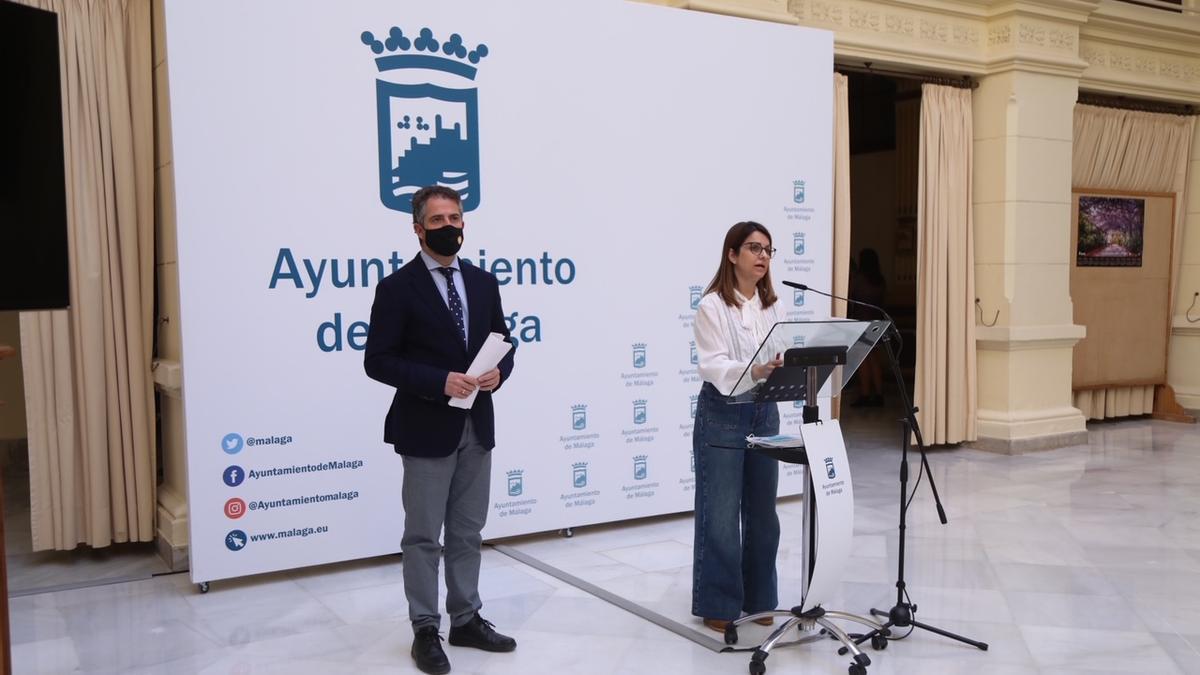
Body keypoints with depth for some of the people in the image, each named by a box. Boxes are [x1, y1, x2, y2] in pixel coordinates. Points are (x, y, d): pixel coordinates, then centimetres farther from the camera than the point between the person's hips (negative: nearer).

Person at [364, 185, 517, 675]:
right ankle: (425, 631, 17)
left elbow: (503, 344, 15)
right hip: (427, 429, -5)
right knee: (423, 537, 5)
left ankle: (466, 621, 28)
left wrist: (498, 372, -8)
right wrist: (439, 382, -21)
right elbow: (378, 361, -11)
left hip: (477, 427, 5)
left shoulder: (483, 283, 9)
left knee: (467, 532, 15)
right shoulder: (398, 287, -7)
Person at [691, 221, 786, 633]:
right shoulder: (712, 305, -8)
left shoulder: (769, 306, 12)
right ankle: (717, 604, 12)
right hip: (722, 415, -6)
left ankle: (757, 598, 25)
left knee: (762, 512, 12)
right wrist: (753, 371, -36)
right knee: (720, 515, -1)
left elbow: (777, 358, 8)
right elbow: (712, 366, -18)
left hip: (764, 412, 6)